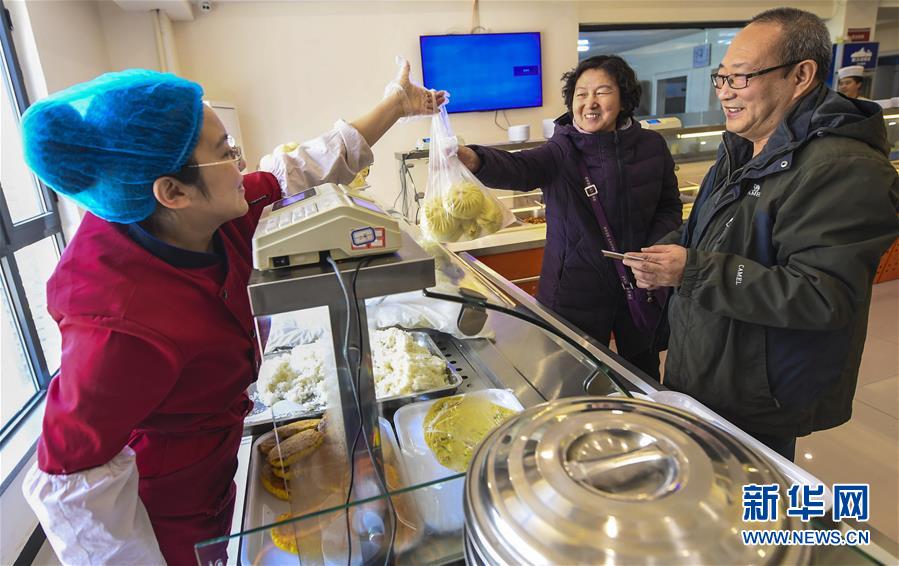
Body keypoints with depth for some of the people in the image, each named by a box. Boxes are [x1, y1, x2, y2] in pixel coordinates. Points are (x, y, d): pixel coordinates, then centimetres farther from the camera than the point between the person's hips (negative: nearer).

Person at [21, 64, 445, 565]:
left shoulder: (213, 215, -17)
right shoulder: (125, 329, -39)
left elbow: (307, 168, -7)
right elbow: (71, 487, -28)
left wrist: (396, 104, 0)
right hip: (170, 520, -6)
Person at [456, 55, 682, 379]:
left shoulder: (651, 147, -1)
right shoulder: (560, 152, -13)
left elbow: (669, 207, 9)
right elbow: (516, 168, -34)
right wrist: (474, 160, -56)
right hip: (576, 290, -3)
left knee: (644, 372, 25)